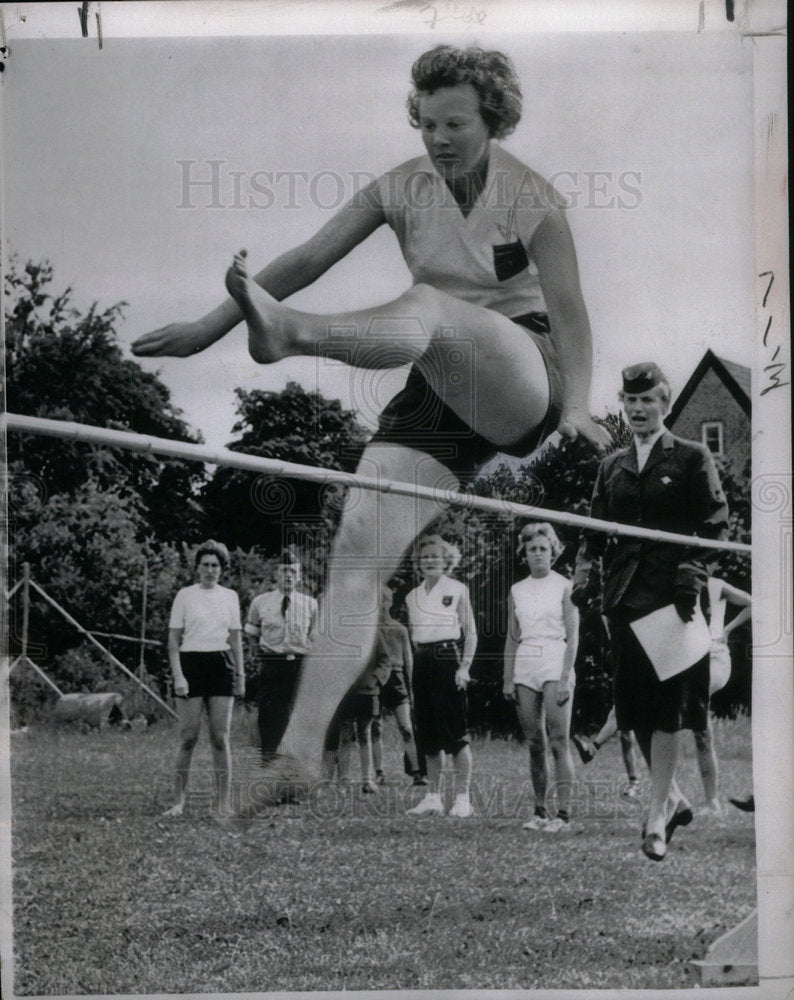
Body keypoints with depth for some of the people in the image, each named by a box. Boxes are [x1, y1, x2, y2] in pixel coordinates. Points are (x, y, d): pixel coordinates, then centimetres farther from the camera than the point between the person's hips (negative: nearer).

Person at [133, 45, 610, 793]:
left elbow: (567, 306, -13)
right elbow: (306, 261, 4)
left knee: (426, 306, -36)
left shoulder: (531, 198, -4)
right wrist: (208, 328, 0)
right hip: (439, 392, 4)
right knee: (357, 553, -15)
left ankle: (289, 334, -67)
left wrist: (576, 403, -29)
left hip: (523, 381, -4)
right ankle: (298, 753, -19)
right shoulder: (402, 189, 6)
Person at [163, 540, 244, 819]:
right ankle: (179, 801, 5)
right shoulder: (185, 595, 2)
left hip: (221, 665, 2)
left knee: (220, 738, 1)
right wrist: (178, 675, -9)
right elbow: (173, 639, 0)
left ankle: (223, 802, 5)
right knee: (188, 738, -3)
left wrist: (241, 675, 10)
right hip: (191, 663, -2)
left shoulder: (230, 597, 11)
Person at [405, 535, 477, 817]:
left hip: (448, 658, -5)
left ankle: (463, 798, -2)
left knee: (455, 731, -7)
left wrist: (464, 666, -10)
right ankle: (433, 797, 13)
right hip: (422, 662, 5)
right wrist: (408, 675, 12)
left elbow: (471, 632, 0)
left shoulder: (457, 590, 2)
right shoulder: (412, 596, 15)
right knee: (428, 733, 6)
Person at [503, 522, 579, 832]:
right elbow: (512, 638, 13)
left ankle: (563, 813, -10)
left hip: (555, 665, -4)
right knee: (535, 744, 4)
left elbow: (572, 636, -3)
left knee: (559, 742, -9)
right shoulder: (517, 591, 12)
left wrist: (566, 677, -12)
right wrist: (508, 678, 6)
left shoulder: (564, 587, 1)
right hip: (525, 667, 4)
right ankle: (540, 811, 8)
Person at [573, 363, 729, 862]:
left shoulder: (692, 459, 3)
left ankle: (658, 816, -3)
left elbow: (715, 525, -3)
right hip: (625, 596, 5)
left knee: (666, 707, -7)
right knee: (637, 708, 7)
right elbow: (595, 530, 15)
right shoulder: (612, 466, 17)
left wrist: (692, 575, -16)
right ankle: (673, 797, 24)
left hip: (671, 595, -5)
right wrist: (586, 571, -2)